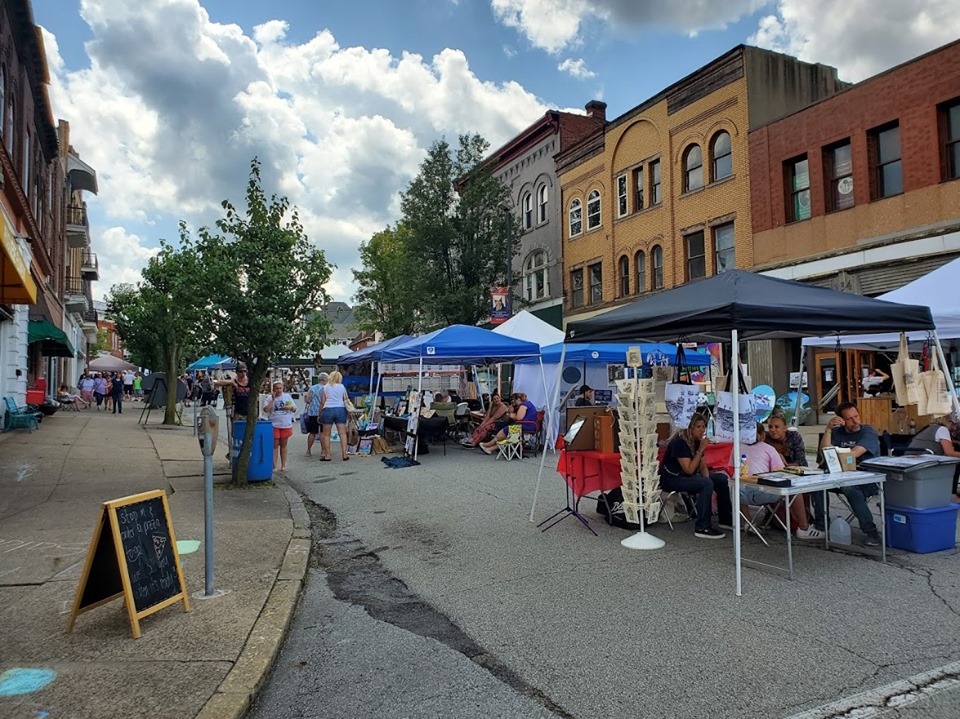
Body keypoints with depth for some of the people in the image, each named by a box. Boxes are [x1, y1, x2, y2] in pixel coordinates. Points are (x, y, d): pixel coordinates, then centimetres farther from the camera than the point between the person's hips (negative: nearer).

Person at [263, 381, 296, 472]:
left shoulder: (287, 396, 7)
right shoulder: (270, 398, -1)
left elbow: (295, 409, 11)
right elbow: (266, 409, -14)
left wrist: (291, 407, -11)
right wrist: (273, 400, -16)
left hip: (286, 425, 2)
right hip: (274, 425, -2)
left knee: (283, 445, 10)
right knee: (275, 445, -1)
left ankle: (283, 465, 16)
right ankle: (274, 465, 3)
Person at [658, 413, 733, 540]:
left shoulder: (697, 441, 3)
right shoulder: (679, 442, -23)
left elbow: (703, 467, 7)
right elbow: (689, 470, -26)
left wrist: (708, 479, -12)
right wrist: (700, 450, -26)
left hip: (687, 476, 9)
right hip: (671, 479, -9)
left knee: (722, 478, 1)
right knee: (706, 484, -31)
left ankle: (725, 519, 15)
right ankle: (702, 528, -26)